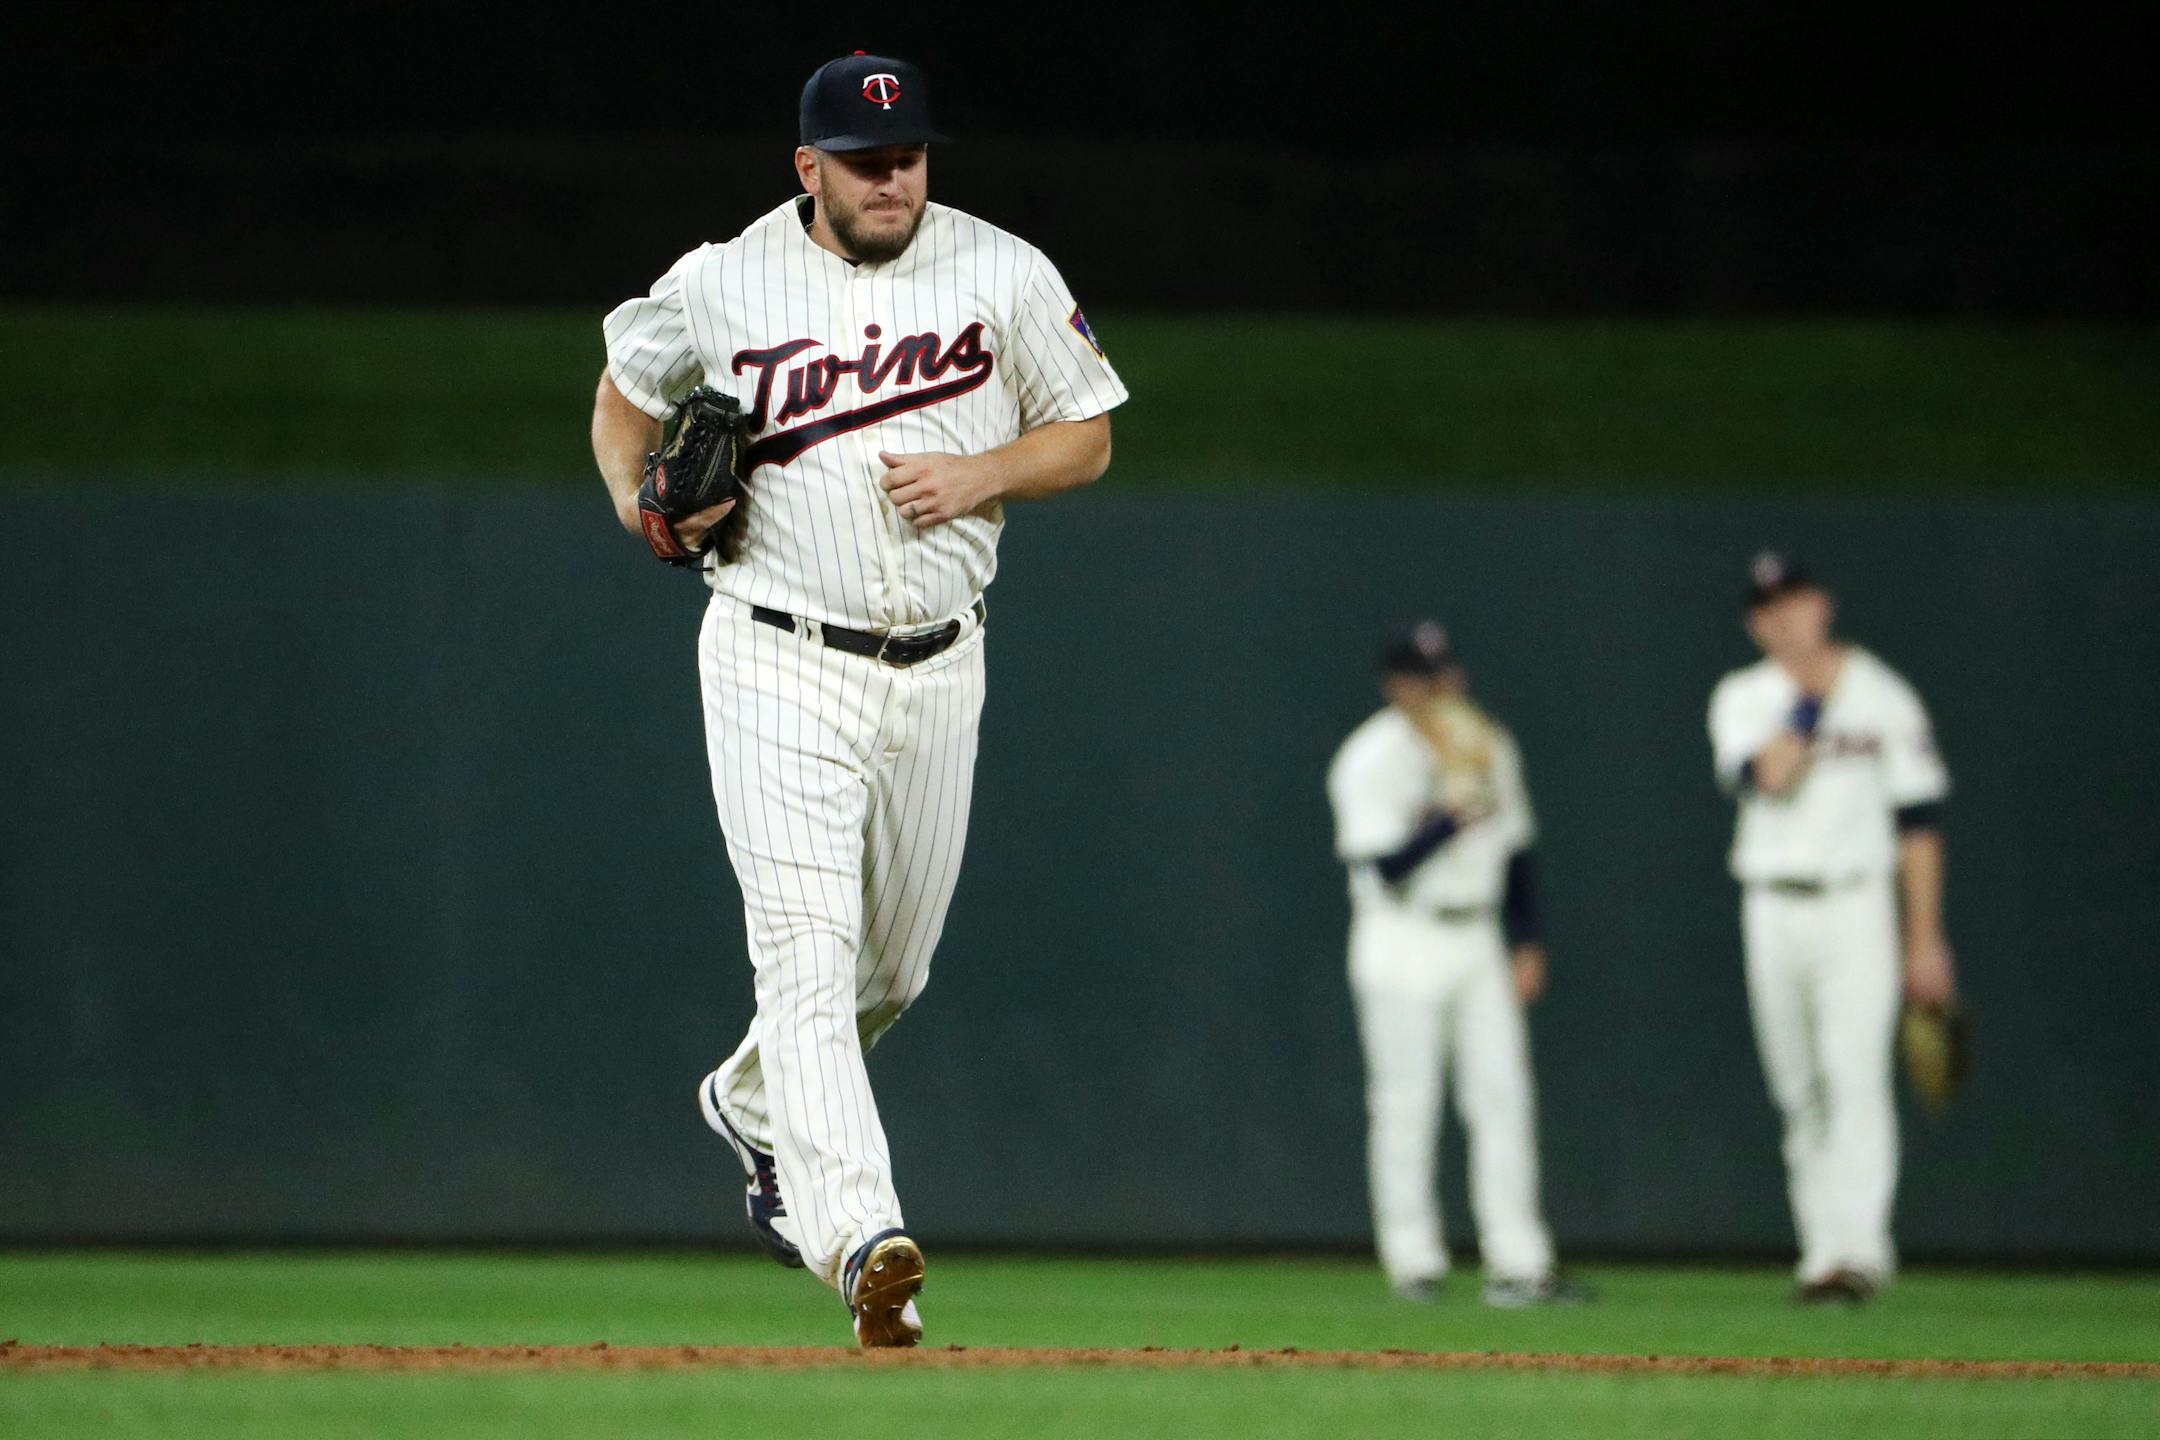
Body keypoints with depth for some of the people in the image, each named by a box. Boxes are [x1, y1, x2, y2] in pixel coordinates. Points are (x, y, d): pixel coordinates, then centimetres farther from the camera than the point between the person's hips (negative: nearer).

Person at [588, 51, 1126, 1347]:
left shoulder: (1006, 276, 0)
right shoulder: (720, 287, -2)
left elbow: (1087, 438, 7)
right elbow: (624, 399, 15)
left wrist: (979, 475, -12)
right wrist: (641, 501, -5)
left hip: (936, 669, 3)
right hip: (779, 661, -3)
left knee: (894, 966, 16)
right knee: (807, 943, -19)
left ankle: (755, 1106, 47)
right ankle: (861, 1237, -32)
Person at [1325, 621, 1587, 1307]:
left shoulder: (1489, 746, 11)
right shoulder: (1372, 758, -9)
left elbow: (1515, 850, 17)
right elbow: (1385, 866, -18)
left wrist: (1527, 943, 11)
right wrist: (1452, 817, -26)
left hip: (1478, 938, 6)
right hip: (1404, 944, -6)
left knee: (1504, 1095, 0)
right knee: (1405, 1103, -4)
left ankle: (1517, 1262, 0)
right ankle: (1414, 1262, 1)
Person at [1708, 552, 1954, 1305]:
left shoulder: (1882, 695, 2)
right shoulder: (1742, 698, 7)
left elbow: (1918, 820, 2)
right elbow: (1765, 779, -13)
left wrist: (1925, 939, -1)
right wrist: (1808, 698, -10)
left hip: (1856, 907, -3)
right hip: (1771, 913, 3)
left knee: (1853, 1072, -15)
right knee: (1799, 1090, 5)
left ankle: (1857, 1249, -22)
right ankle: (1821, 1249, 12)